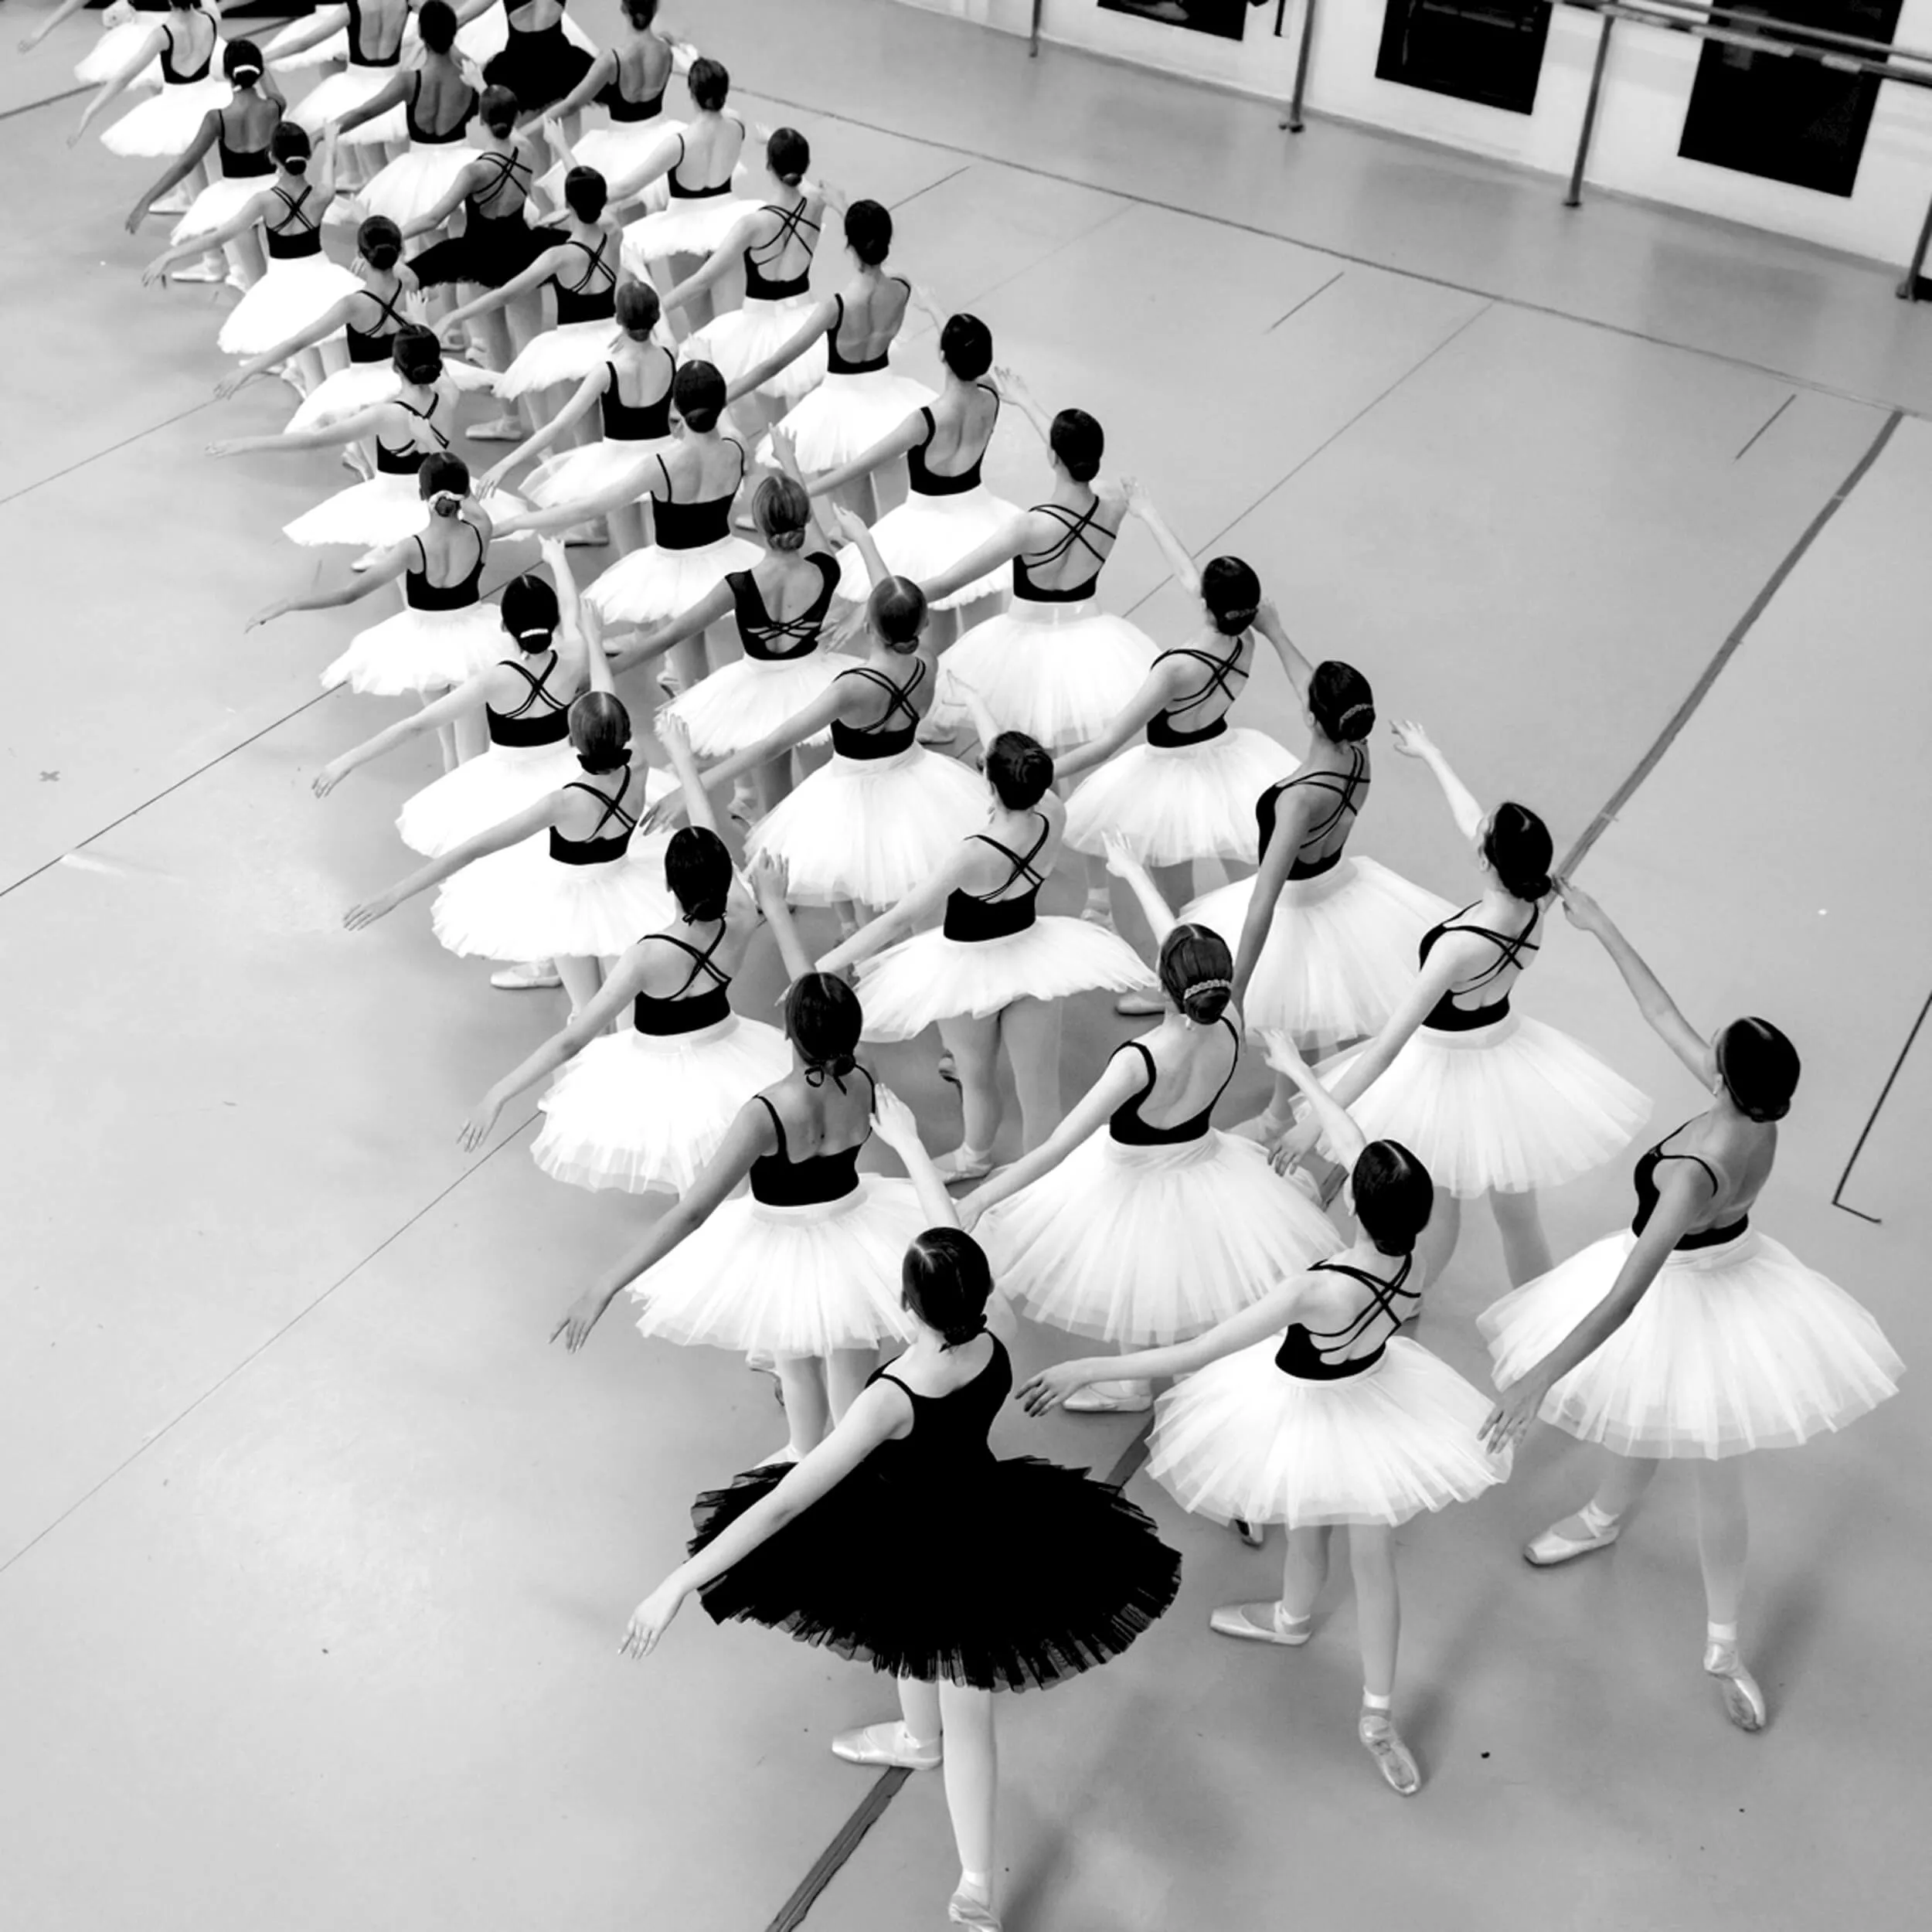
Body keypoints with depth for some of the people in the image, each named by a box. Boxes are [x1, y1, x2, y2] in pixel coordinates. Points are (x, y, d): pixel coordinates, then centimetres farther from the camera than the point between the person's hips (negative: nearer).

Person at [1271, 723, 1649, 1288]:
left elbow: (1388, 1047, -36)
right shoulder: (1536, 902, -17)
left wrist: (1316, 1122, -33)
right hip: (1505, 1048, 6)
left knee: (1438, 1204, 19)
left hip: (1450, 1064, -6)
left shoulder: (1462, 946, -37)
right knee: (1516, 1211, 20)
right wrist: (1430, 753, 18)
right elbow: (1468, 817, 1)